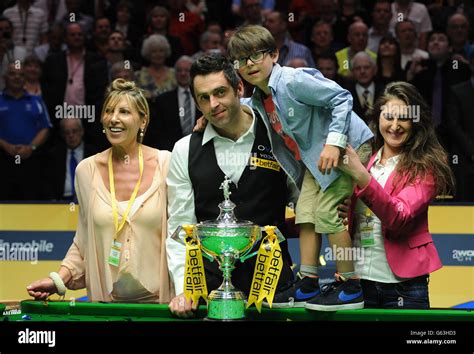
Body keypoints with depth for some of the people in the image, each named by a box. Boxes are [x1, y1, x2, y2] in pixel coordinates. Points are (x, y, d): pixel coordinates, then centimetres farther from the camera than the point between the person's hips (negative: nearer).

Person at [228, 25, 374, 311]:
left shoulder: (293, 81, -23)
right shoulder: (258, 100, 5)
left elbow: (342, 98, -23)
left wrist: (333, 142, -30)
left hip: (348, 145, -10)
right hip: (314, 155, 10)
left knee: (327, 211, -13)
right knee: (306, 211, 7)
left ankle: (351, 289, -5)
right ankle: (308, 286, 12)